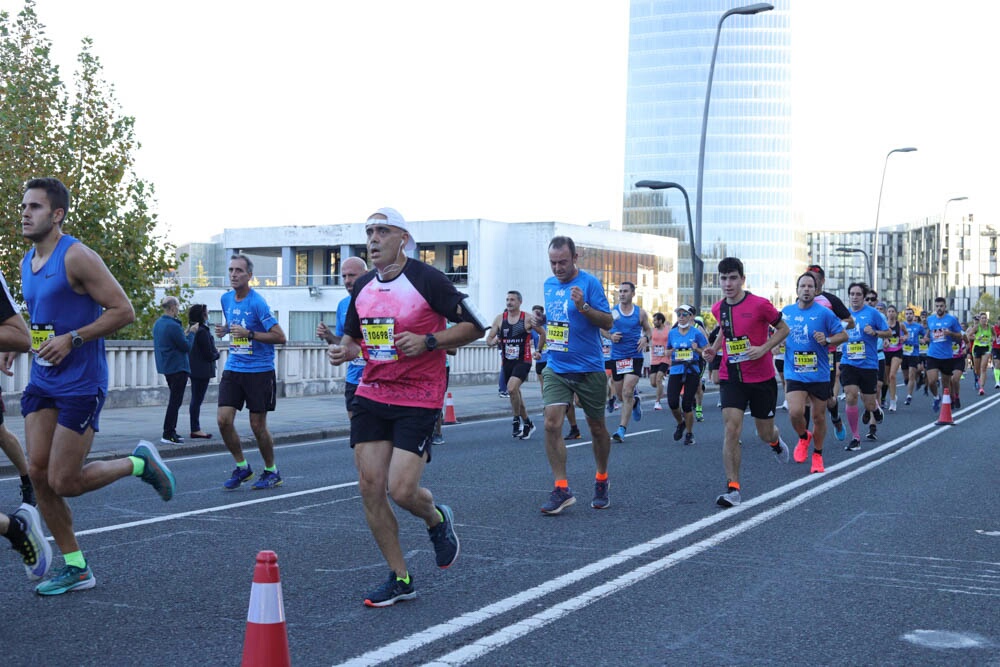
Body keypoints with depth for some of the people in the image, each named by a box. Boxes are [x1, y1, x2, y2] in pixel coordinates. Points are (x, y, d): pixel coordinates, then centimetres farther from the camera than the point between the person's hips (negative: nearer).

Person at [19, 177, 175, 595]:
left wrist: (71, 339, -21)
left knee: (63, 482, -7)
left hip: (80, 384, -8)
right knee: (38, 474, 2)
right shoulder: (27, 263, 11)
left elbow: (123, 311, -16)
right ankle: (75, 568, 14)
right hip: (42, 383, 8)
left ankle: (139, 464, 18)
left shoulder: (76, 258, -14)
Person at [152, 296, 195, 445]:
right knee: (175, 400, -4)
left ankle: (171, 432, 21)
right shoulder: (173, 326, -20)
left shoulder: (158, 323, 9)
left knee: (174, 400, 18)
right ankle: (168, 434, -4)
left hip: (166, 367, 10)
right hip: (178, 367, -10)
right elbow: (187, 347, -15)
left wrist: (186, 333, 14)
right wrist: (191, 332, -2)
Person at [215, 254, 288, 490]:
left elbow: (280, 337, -16)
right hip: (233, 369, 6)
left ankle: (271, 472, 20)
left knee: (258, 426, 1)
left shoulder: (257, 302, -13)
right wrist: (224, 329, 5)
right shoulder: (226, 299, 7)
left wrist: (249, 334, -23)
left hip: (259, 371, -6)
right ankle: (242, 467, 14)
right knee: (223, 420, -5)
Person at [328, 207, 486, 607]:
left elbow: (474, 326, -7)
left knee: (401, 490, -13)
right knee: (370, 487, 0)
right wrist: (345, 350, -1)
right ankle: (400, 579, 14)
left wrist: (427, 342, -19)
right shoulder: (363, 286, 8)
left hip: (418, 399, -6)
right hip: (371, 395, 6)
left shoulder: (426, 279, -10)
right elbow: (352, 334, 22)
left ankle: (437, 520, 25)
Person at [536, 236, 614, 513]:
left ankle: (602, 482, 31)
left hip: (589, 369, -4)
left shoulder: (589, 283, -9)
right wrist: (540, 324, 9)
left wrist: (583, 306, -25)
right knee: (552, 424, -12)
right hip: (556, 368, 4)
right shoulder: (549, 284, 9)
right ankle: (562, 489, -7)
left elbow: (608, 322, -13)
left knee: (597, 428, 10)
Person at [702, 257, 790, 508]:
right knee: (732, 429, -14)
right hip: (731, 378, 2)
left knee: (765, 433, 11)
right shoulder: (718, 308, 1)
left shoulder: (759, 305, -13)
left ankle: (776, 442, 51)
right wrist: (714, 348, 5)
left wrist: (763, 348, -16)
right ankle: (733, 488, -11)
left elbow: (783, 329, -2)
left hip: (762, 378, -2)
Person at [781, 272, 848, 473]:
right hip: (794, 374, 1)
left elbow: (843, 335, -2)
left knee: (819, 416, 9)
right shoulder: (786, 312, 4)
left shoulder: (824, 313, -6)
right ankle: (804, 437, 16)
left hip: (819, 375, -1)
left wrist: (827, 340, -19)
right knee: (795, 412, -18)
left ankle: (817, 455, 30)